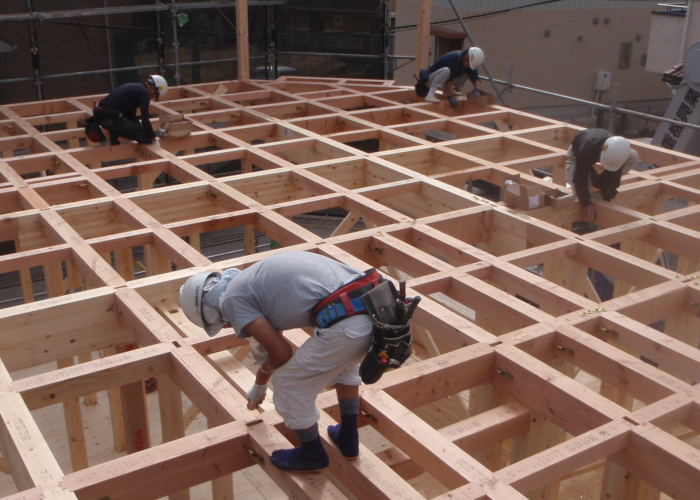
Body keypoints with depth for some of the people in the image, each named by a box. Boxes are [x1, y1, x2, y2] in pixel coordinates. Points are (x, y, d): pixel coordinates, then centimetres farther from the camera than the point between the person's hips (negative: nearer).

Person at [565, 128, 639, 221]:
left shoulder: (619, 153, -36)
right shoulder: (587, 149, -46)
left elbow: (613, 177, -24)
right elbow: (580, 177, -39)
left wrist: (607, 199, -26)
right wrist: (586, 203, -37)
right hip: (577, 155, -3)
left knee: (633, 157, -21)